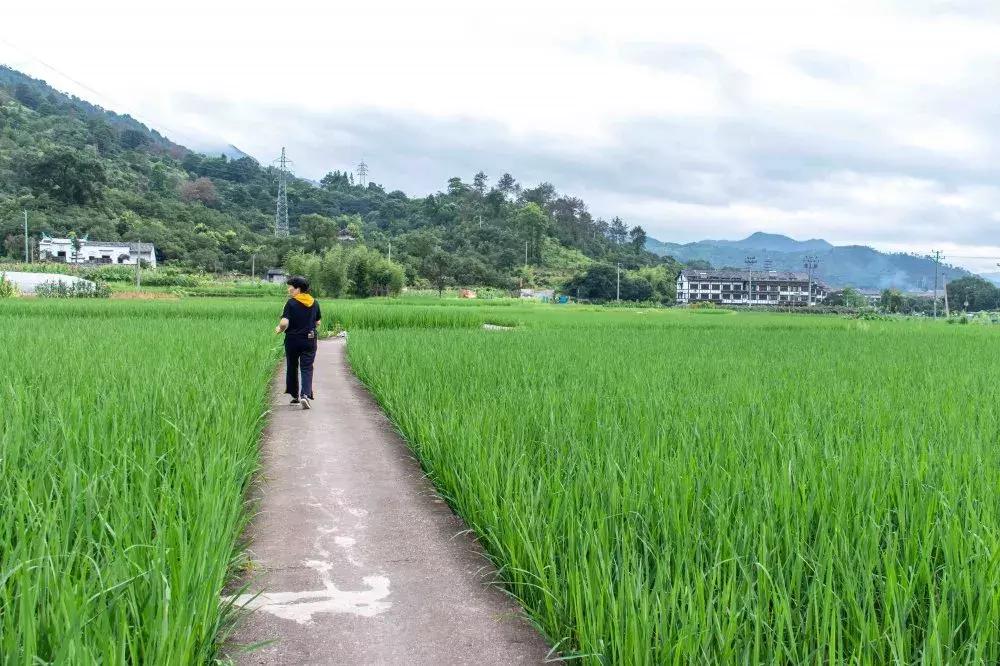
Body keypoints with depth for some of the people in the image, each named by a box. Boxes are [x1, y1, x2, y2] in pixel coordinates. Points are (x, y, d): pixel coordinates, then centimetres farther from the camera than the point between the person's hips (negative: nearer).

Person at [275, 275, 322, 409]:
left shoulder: (291, 303, -12)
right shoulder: (315, 303, 2)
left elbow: (284, 323, -19)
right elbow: (318, 322, 10)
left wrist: (279, 329, 1)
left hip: (293, 339, -2)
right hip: (310, 340, 2)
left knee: (292, 367, 15)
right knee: (307, 368, 2)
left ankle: (295, 395, 25)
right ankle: (305, 394, -18)